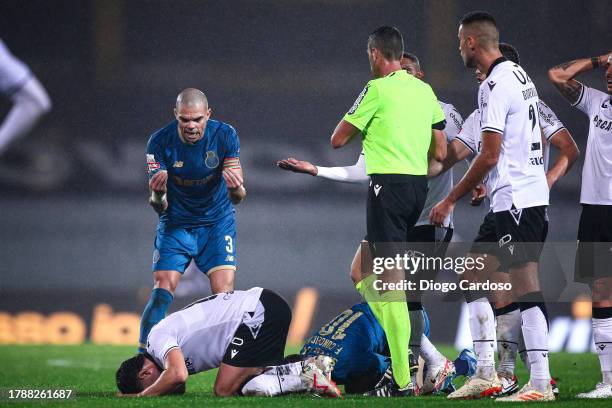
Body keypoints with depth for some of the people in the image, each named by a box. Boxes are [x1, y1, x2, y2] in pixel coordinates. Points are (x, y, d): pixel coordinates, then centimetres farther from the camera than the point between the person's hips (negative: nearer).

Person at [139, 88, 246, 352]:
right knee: (161, 292, -11)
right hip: (176, 224, 0)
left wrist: (236, 189, -42)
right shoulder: (160, 142, -19)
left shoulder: (225, 136, -17)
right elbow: (160, 206, -18)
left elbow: (237, 197, -17)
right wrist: (158, 195, -43)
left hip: (217, 223, 0)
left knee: (224, 293, -14)